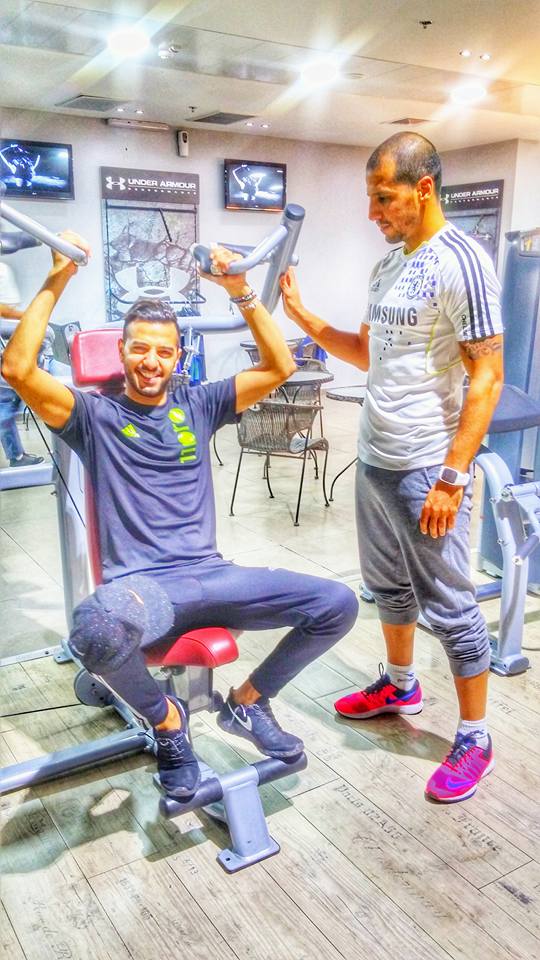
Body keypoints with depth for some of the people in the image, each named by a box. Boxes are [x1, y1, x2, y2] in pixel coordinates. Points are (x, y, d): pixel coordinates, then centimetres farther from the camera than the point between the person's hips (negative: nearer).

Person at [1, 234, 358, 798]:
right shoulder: (95, 415, 7)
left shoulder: (198, 405, 16)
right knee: (99, 627, -43)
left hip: (212, 577, 4)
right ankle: (164, 718, -5)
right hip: (139, 585, -4)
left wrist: (242, 293, 3)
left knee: (337, 605, -15)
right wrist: (55, 282, -8)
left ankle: (248, 701, 13)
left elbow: (279, 368, 10)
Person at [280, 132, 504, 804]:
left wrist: (451, 478, -21)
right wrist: (303, 317, 8)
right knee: (388, 585, 21)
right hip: (374, 461, 8)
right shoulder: (388, 266, 11)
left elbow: (486, 377, -17)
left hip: (427, 470, -8)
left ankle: (474, 739, 19)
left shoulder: (461, 263, -14)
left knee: (448, 605, 2)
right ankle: (400, 686, 42)